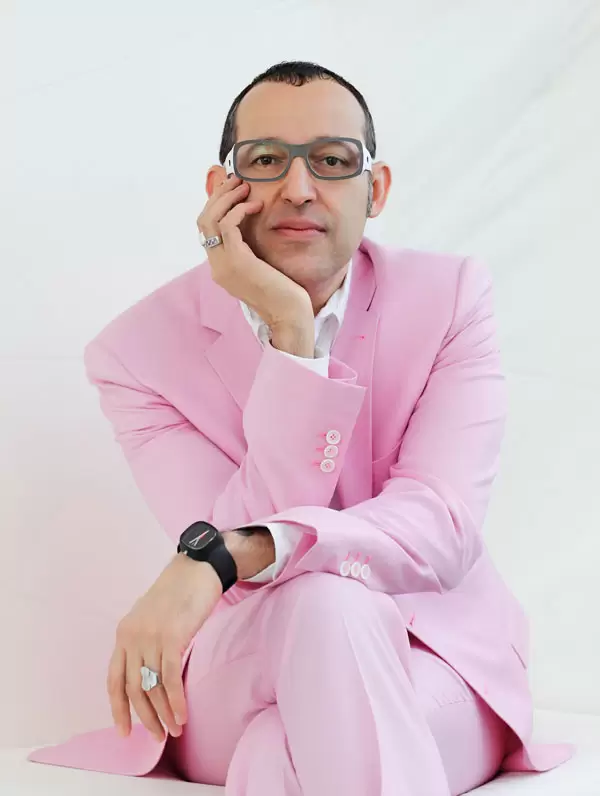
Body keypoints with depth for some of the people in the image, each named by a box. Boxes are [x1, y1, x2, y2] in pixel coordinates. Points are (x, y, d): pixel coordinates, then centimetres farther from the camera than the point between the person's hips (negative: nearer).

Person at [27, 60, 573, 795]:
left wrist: (220, 556, -35)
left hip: (434, 665, -1)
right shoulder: (140, 350, -8)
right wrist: (291, 329, -25)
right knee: (318, 603, -34)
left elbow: (441, 528, -19)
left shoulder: (453, 296, -6)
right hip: (236, 683, 2)